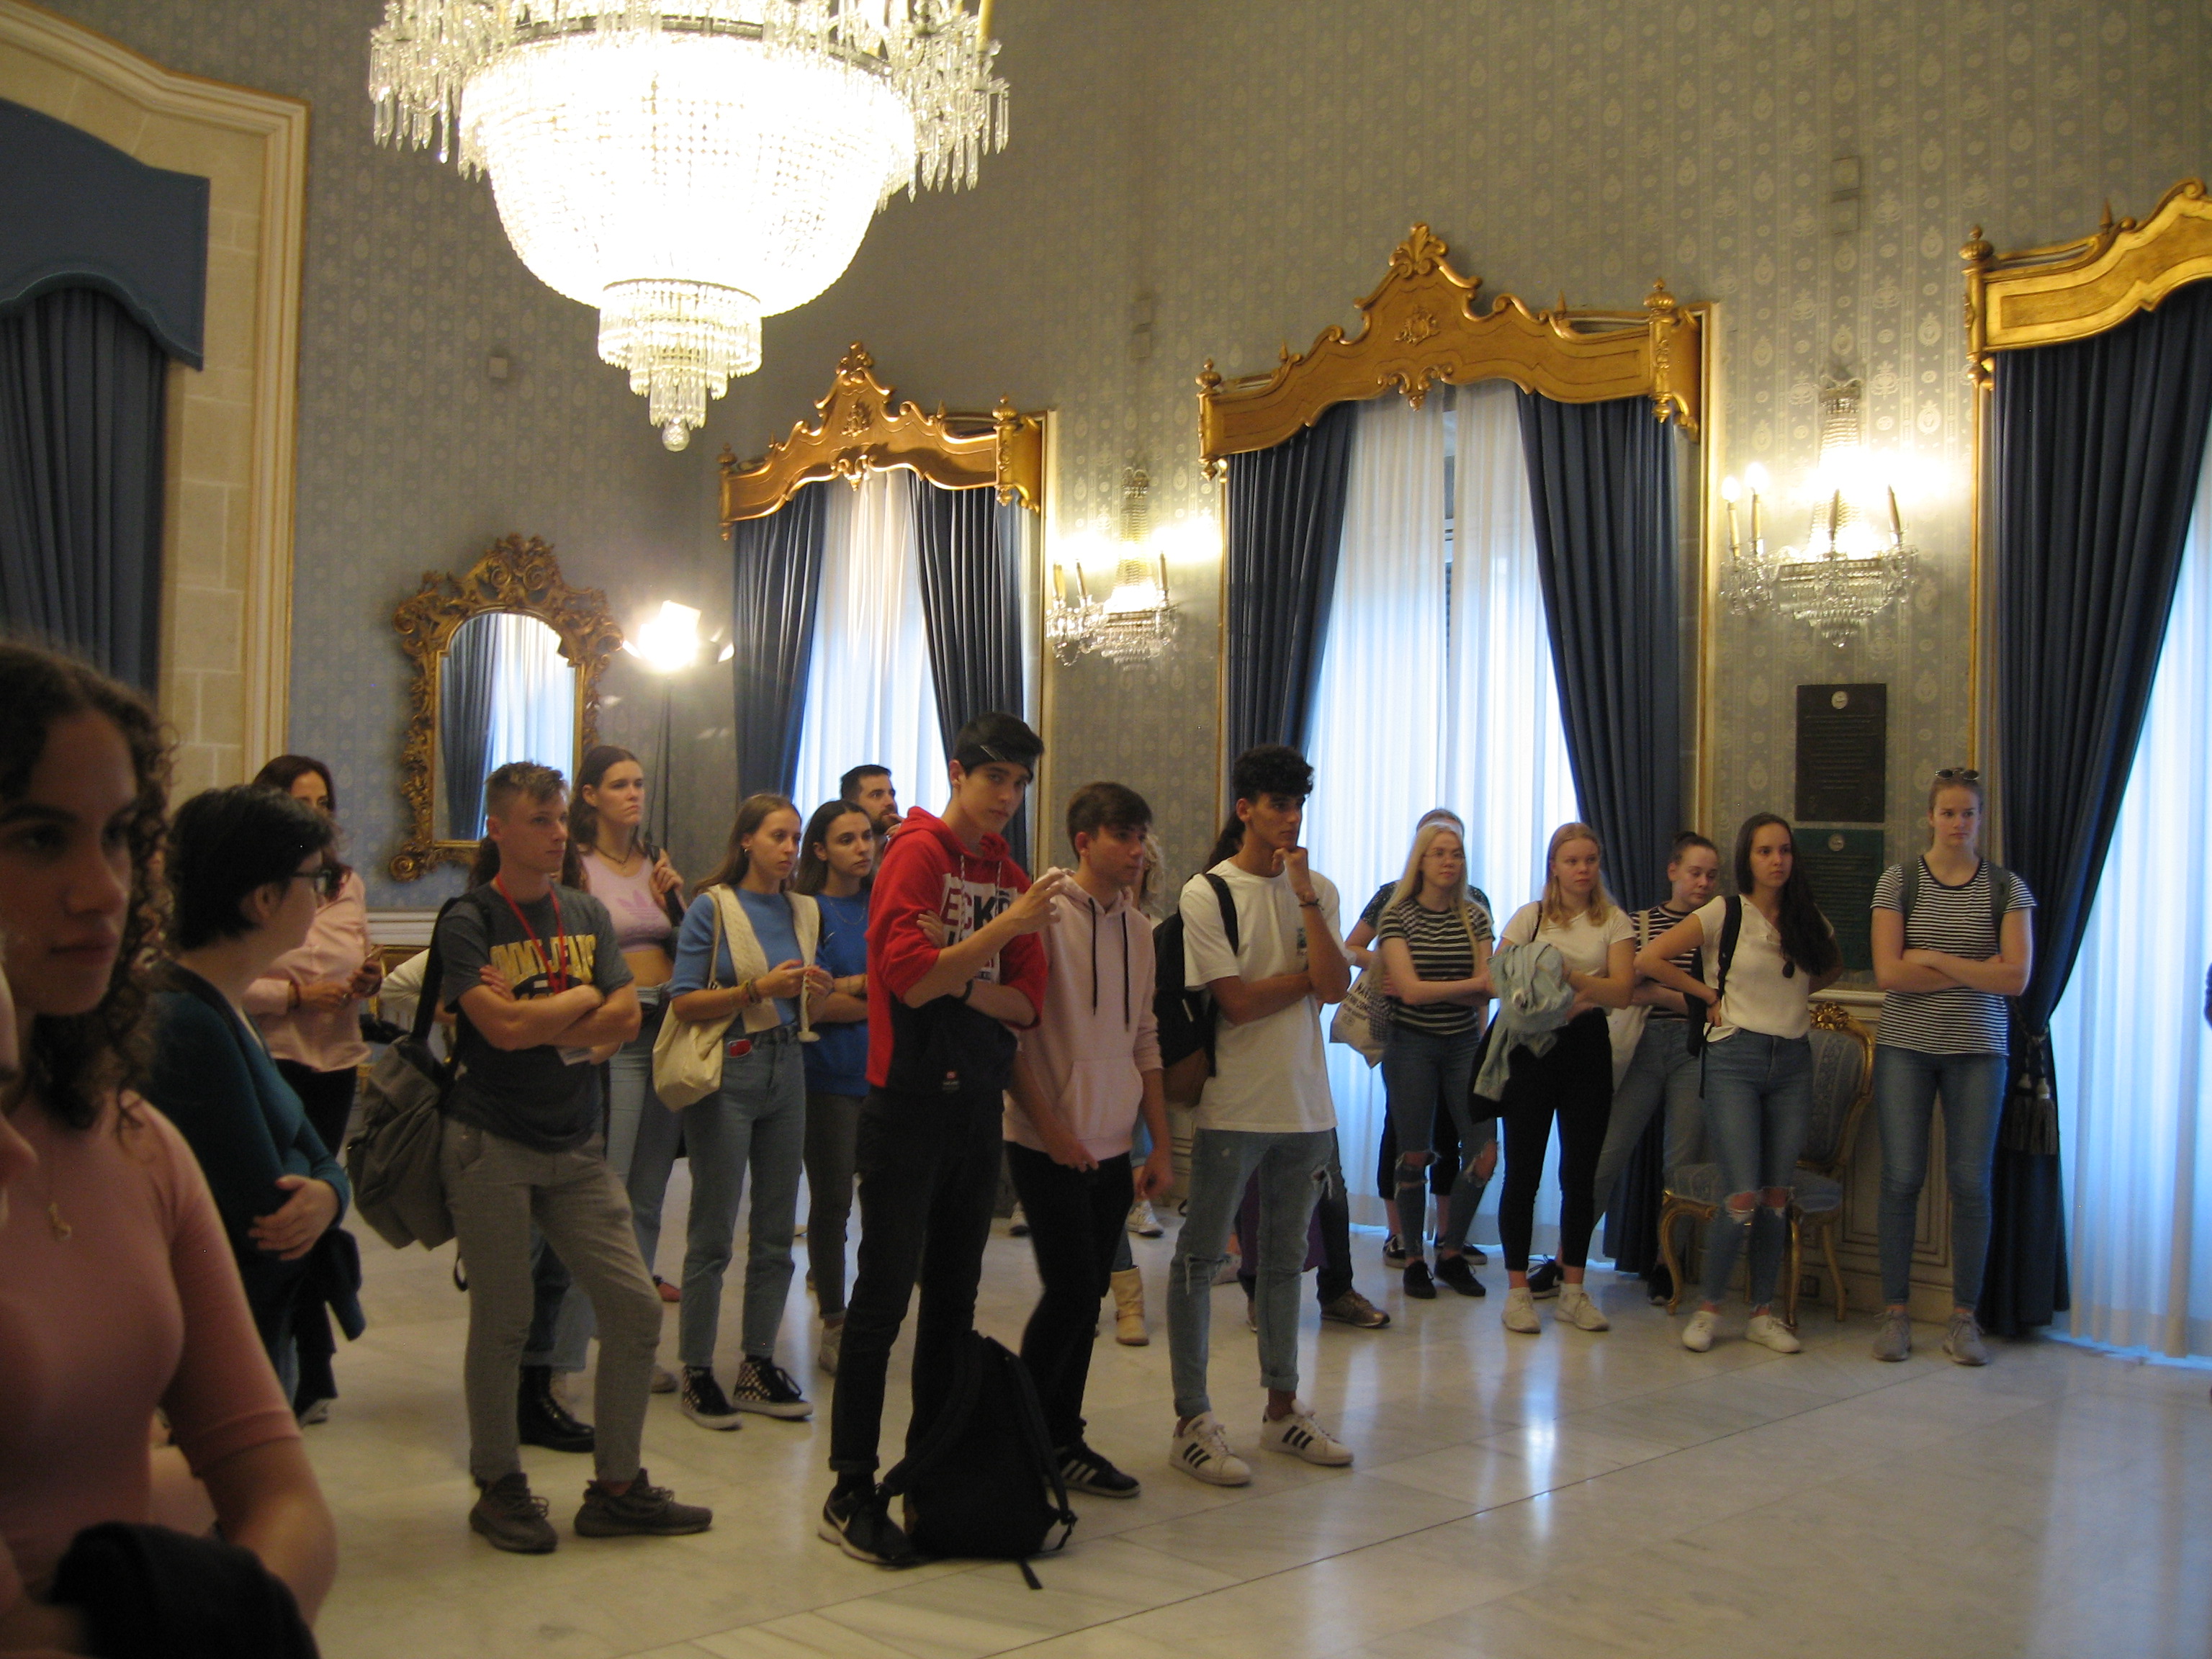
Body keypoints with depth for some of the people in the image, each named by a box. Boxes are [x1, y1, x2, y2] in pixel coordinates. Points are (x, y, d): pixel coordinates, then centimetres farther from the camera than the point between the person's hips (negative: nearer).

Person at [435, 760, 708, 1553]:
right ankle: (499, 1486, 22)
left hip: (575, 1144, 5)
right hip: (492, 1144, -5)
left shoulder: (588, 915, 10)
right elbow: (502, 1026, -19)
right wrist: (583, 998, -5)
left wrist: (539, 1023, -13)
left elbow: (625, 1019, -1)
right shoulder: (469, 918, -6)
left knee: (636, 1309, 2)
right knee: (502, 1320, 3)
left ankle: (617, 1487, 16)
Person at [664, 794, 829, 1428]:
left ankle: (758, 1367, 19)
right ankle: (697, 1373, 9)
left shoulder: (804, 912, 11)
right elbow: (683, 1002, -11)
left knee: (776, 1230, 8)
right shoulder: (714, 907, -6)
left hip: (786, 1071, 6)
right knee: (714, 1233, -1)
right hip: (727, 1074, -6)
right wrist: (759, 988, -19)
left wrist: (813, 991, -1)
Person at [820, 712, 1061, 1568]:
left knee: (954, 1297, 12)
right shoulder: (917, 852, -7)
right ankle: (851, 1495, 3)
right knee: (885, 1294, -4)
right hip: (909, 1104, -7)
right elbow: (909, 975, -19)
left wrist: (956, 982, -10)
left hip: (978, 1105, 7)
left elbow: (1026, 1004, 6)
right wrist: (1009, 926, -20)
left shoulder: (1011, 876, 12)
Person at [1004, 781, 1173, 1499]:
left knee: (1087, 1296, 9)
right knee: (1070, 1291, -6)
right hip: (1049, 1143, -6)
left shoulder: (1138, 928, 10)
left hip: (1112, 1145, 6)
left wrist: (1162, 1144, 13)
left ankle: (1060, 1439, 21)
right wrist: (1050, 1126, -14)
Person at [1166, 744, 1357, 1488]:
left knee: (1285, 1257, 15)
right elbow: (1237, 1002, -15)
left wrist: (1305, 896, -12)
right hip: (1233, 1104, -5)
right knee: (1200, 1257, 0)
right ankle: (1192, 1421, 8)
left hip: (1304, 1103, 5)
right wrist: (1310, 975, -4)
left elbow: (1336, 988, -8)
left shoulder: (1318, 890, 7)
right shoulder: (1207, 893, -7)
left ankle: (1282, 1406, 26)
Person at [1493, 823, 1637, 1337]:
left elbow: (1621, 990, -5)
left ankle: (1573, 1290, 14)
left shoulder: (1614, 922, 7)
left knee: (1580, 1172, 5)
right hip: (1533, 1045, -1)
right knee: (1523, 1172, -1)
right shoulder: (1530, 917, 4)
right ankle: (1517, 1291, 6)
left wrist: (1570, 977, -22)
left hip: (1588, 1045, 2)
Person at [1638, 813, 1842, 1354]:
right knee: (1743, 1197, -10)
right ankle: (1708, 1309, 6)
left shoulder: (1809, 920, 9)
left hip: (1793, 1061, 4)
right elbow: (1649, 959, -7)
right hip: (1736, 1059, -4)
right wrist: (1708, 992, -2)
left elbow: (1833, 965, 29)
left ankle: (1763, 1313, 16)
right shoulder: (1723, 913, -4)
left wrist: (1796, 992, 13)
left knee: (1777, 1196, 5)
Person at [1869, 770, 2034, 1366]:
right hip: (1905, 1047, 0)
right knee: (1902, 1178, -1)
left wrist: (1933, 959, -10)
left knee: (1971, 1183, 0)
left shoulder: (2006, 888, 3)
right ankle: (1895, 1313, 8)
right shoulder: (1898, 881, 1)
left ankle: (1964, 1318, 10)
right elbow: (1888, 973, -9)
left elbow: (2017, 978, -8)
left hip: (1978, 1049, 1)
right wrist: (1978, 971, -9)